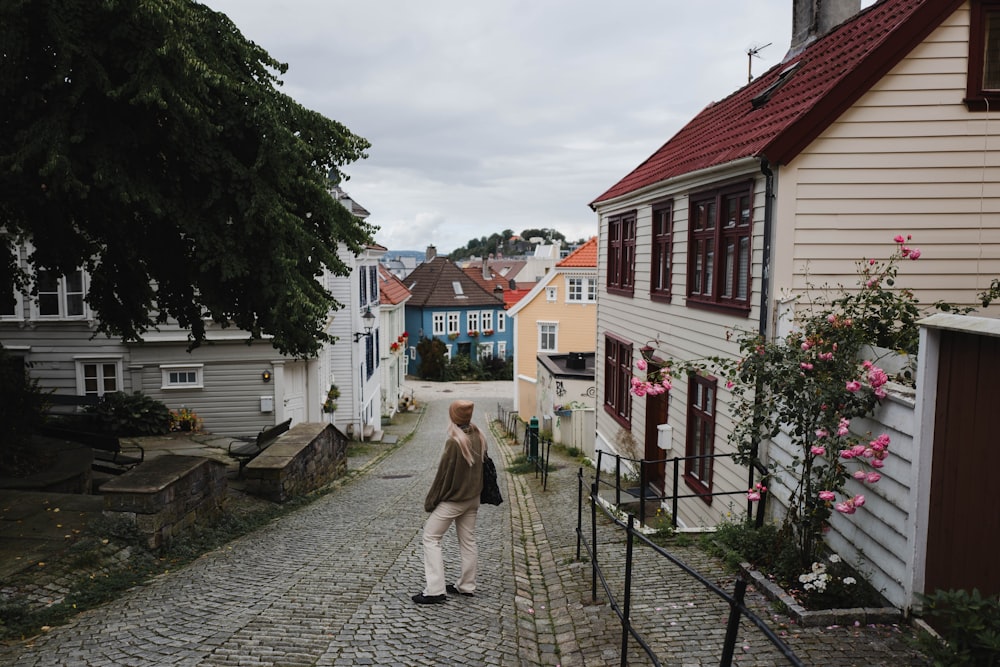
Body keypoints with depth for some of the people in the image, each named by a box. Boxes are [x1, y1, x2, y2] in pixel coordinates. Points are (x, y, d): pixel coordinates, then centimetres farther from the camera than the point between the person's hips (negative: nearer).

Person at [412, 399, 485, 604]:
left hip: (452, 500, -7)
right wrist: (475, 490, 16)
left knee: (431, 538, 3)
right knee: (468, 541, 16)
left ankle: (435, 590, -1)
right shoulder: (479, 438, -2)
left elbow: (443, 474, -18)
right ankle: (466, 586, 24)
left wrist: (430, 501, -7)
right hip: (473, 498, 7)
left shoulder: (454, 442, -24)